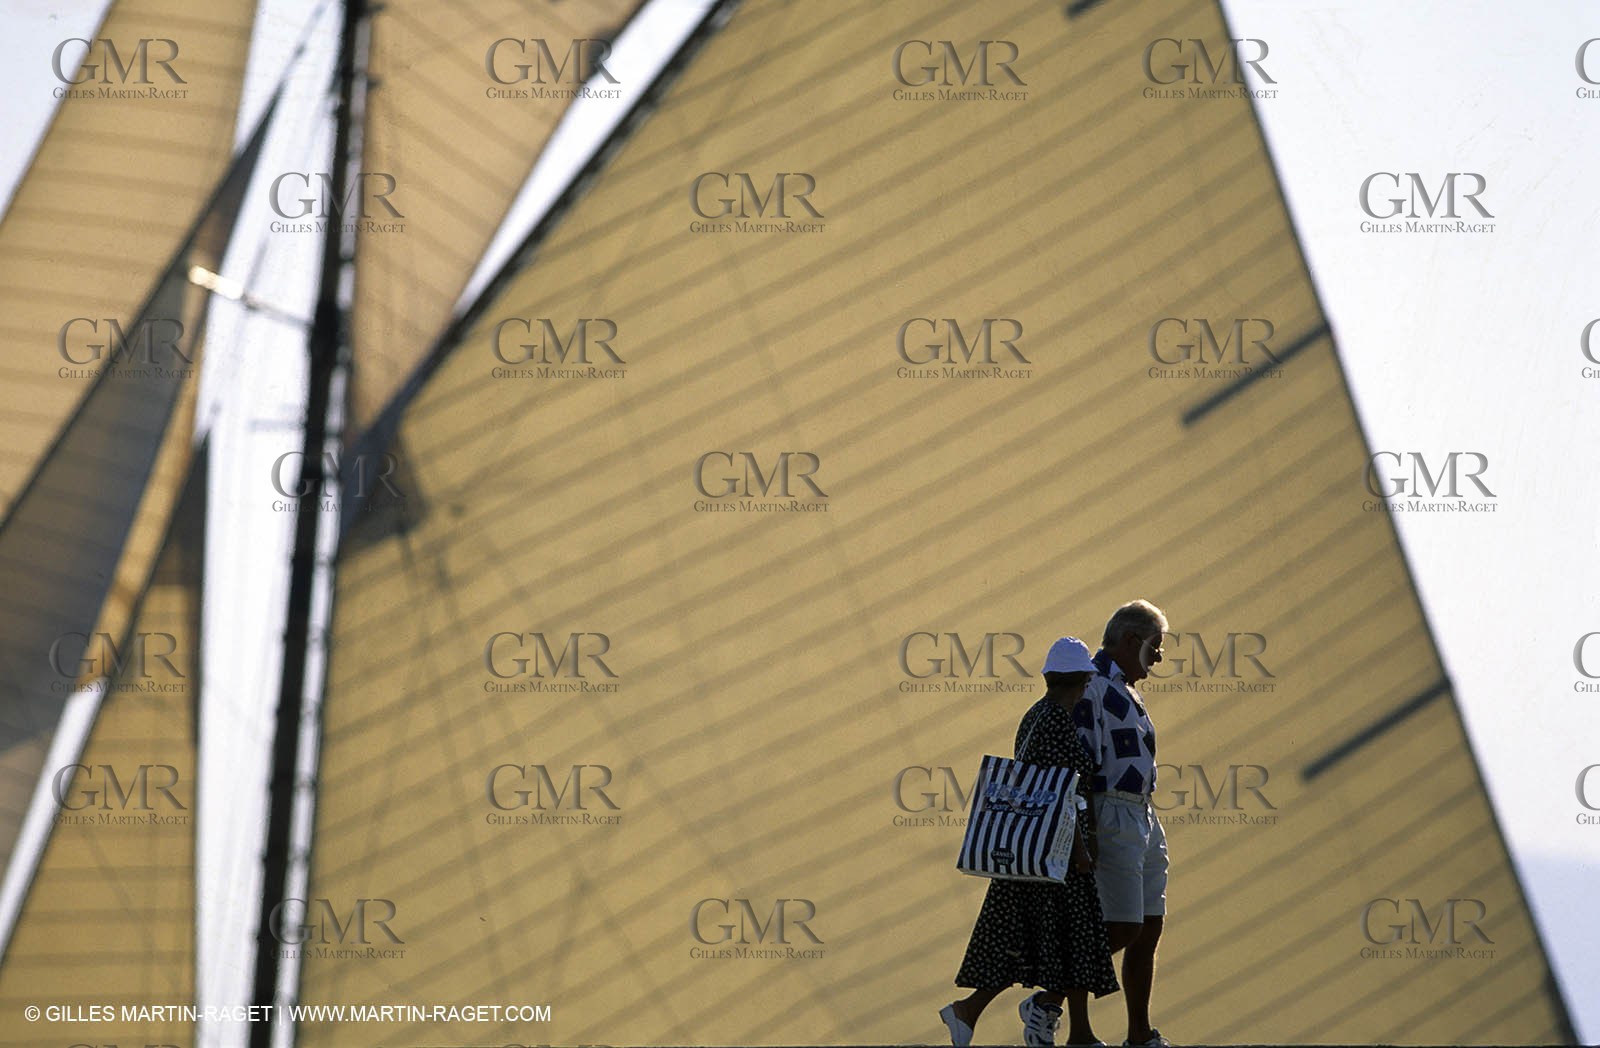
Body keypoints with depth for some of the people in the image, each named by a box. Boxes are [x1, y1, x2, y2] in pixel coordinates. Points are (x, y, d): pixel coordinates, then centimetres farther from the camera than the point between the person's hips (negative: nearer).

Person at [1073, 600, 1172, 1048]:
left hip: (1143, 817, 10)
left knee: (1149, 929, 8)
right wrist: (1084, 834, -22)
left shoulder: (1126, 689, 19)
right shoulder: (1091, 684, -11)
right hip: (1111, 816, -10)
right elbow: (1080, 764, -17)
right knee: (1123, 928, -14)